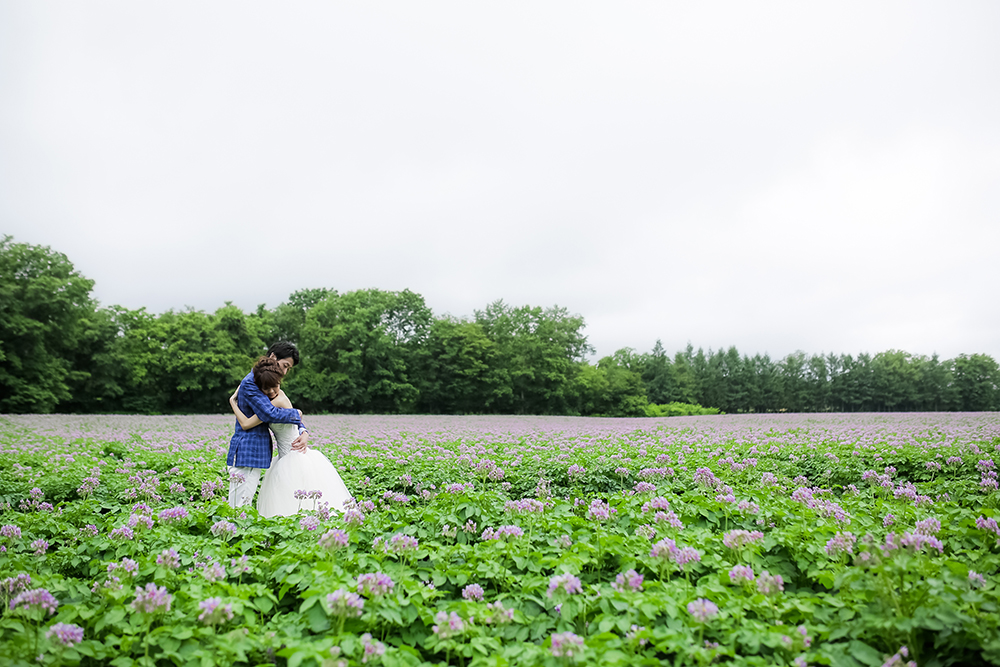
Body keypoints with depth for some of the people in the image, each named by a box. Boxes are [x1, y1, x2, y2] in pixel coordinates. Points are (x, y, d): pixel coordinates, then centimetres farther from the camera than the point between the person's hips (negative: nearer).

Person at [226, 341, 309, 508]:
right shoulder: (250, 383, -12)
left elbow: (287, 411, 19)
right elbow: (270, 413, -24)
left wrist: (303, 432, 0)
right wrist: (297, 414, -7)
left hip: (255, 453, 9)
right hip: (246, 452, -9)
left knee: (244, 508, 9)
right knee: (238, 509, -7)